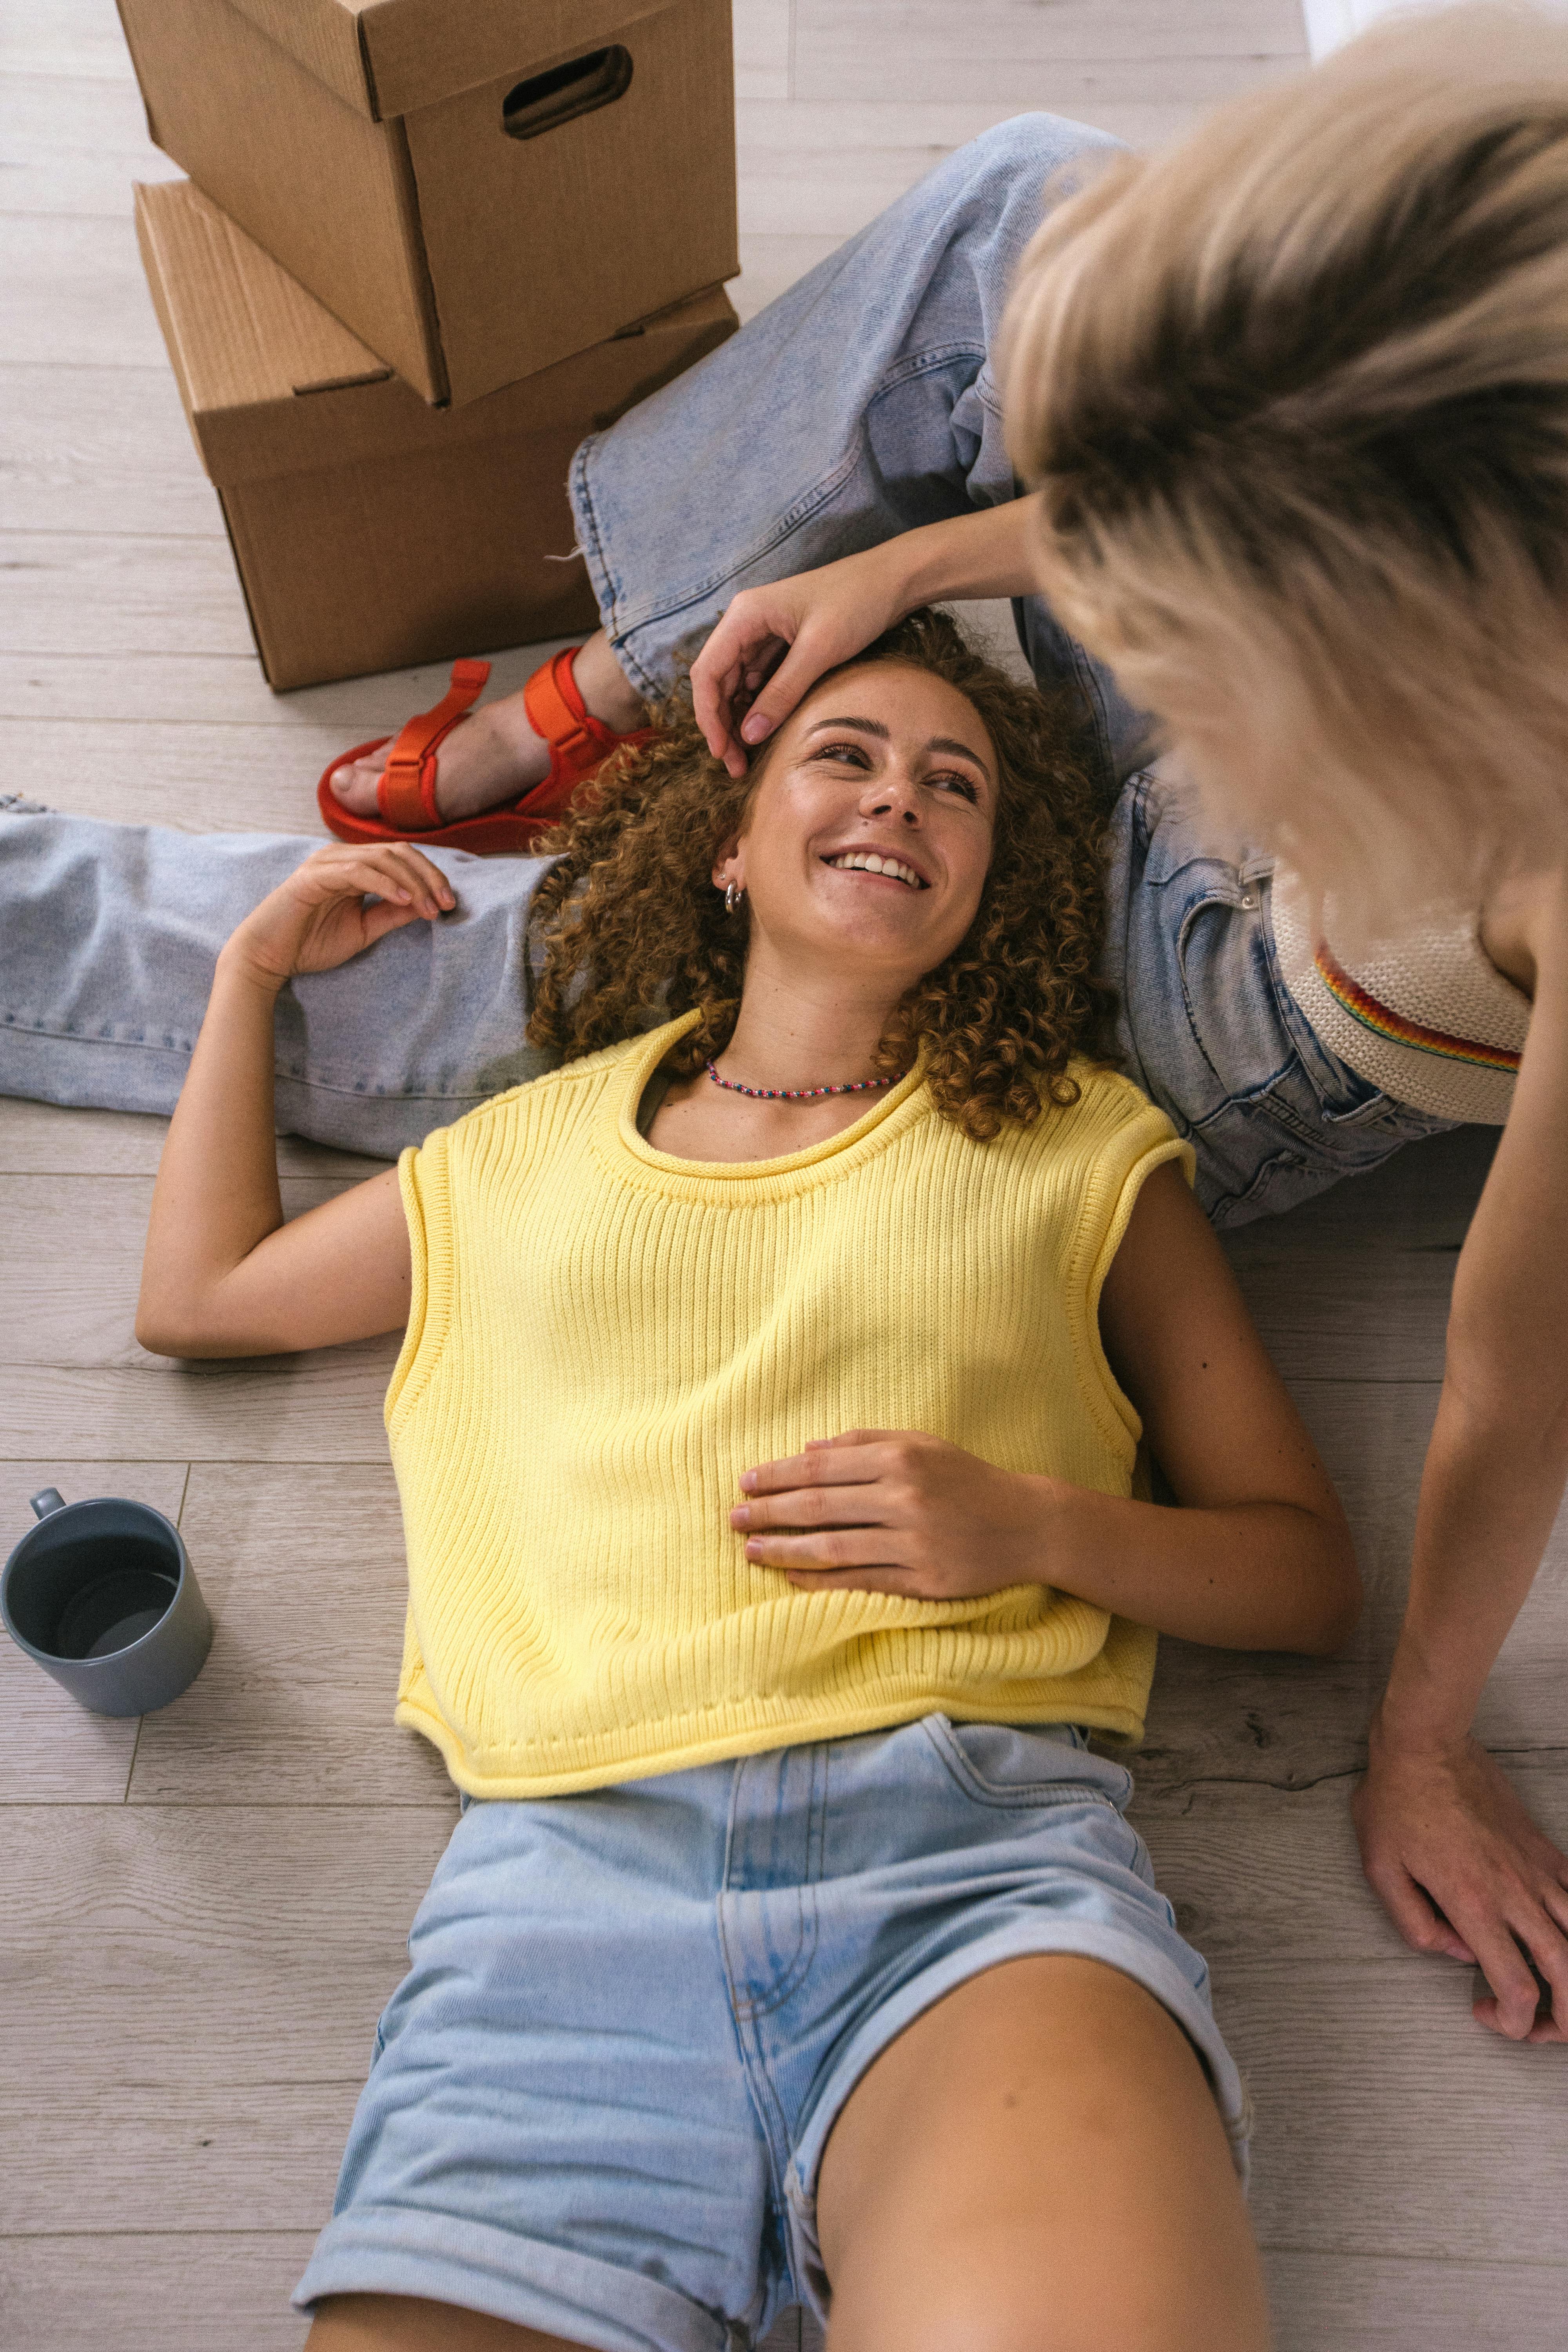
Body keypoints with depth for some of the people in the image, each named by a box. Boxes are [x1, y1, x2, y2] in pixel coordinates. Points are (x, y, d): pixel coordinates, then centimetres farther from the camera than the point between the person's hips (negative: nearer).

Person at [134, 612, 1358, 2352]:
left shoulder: (1080, 1146, 18)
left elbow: (1308, 1571, 16)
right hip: (565, 1862, 3)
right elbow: (196, 1294, 37)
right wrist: (254, 973, 37)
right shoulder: (537, 1147, 24)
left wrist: (1031, 1524, -3)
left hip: (973, 1834, -2)